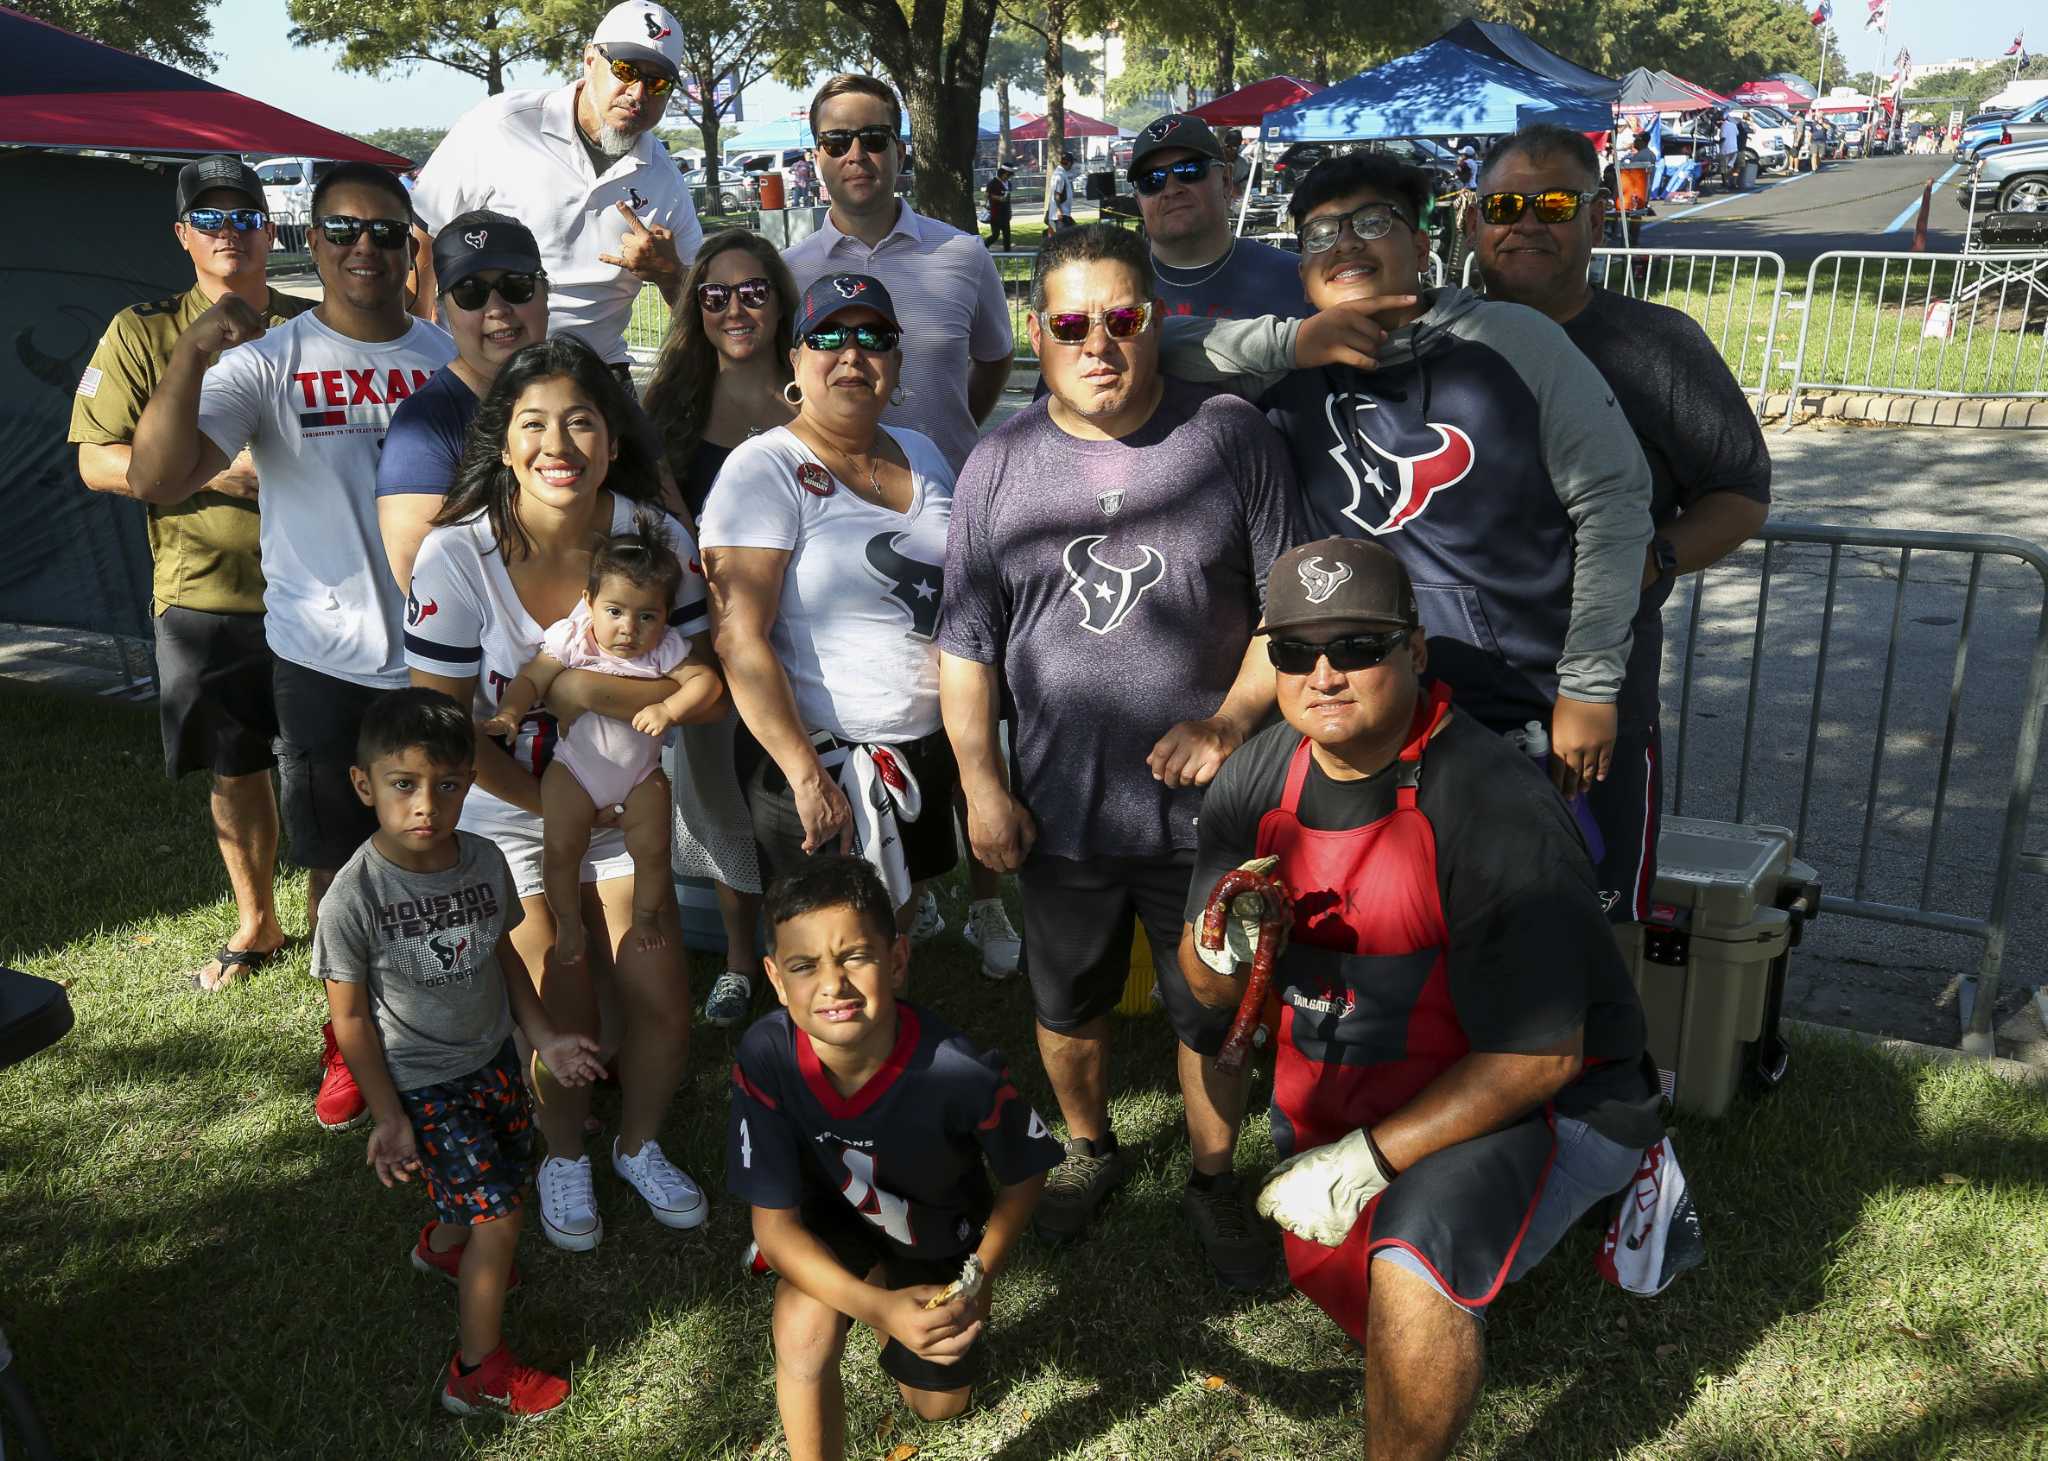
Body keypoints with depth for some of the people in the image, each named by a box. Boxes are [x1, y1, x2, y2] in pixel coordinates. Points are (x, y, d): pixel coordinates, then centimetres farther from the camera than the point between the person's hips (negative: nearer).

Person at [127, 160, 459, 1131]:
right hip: (324, 659, -1)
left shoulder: (451, 358, 3)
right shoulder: (269, 361, -5)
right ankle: (351, 1042, 32)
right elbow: (156, 481, -17)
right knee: (337, 864, 12)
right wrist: (189, 355, -30)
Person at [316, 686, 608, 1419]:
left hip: (491, 1057, 6)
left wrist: (544, 1037, 2)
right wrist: (388, 1117, -14)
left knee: (513, 1168, 23)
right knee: (499, 1214, -5)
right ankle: (478, 1373, 15)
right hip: (421, 1085, -6)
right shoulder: (355, 896, -25)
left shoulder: (485, 861, -11)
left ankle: (442, 1245, 56)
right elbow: (350, 1015, -15)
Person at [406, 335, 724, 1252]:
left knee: (663, 1004, 2)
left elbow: (705, 687, -15)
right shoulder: (457, 555, -20)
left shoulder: (655, 538, -14)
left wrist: (585, 688, -28)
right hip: (505, 820, -2)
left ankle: (639, 1145, 34)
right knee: (562, 1018, -3)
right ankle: (563, 1157, 30)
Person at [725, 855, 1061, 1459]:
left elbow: (1025, 1175, -15)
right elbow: (774, 1222, -26)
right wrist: (878, 1308, -37)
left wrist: (982, 1276, -18)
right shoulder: (764, 1058, -35)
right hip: (834, 1213, 0)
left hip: (939, 1232, 1)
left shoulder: (963, 1072, -39)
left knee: (939, 1404, 15)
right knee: (804, 1330, -30)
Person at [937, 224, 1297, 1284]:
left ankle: (1213, 1179, 38)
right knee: (1067, 1004, 21)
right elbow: (966, 640, 3)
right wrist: (981, 785, -1)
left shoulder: (1232, 438, -6)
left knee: (1215, 1012, 14)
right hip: (1056, 809, 2)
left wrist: (1229, 723, -14)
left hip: (1204, 806, -2)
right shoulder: (998, 463, 0)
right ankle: (1088, 1147, 48)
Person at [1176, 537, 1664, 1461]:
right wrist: (1223, 946, -23)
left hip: (1523, 1099, -7)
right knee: (1328, 1277, 19)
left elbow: (1537, 1056, -26)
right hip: (1338, 1098, 7)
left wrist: (1366, 1160, -26)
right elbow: (1212, 991, 2)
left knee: (1408, 1262, -31)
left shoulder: (1494, 810, -28)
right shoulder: (1255, 781, -6)